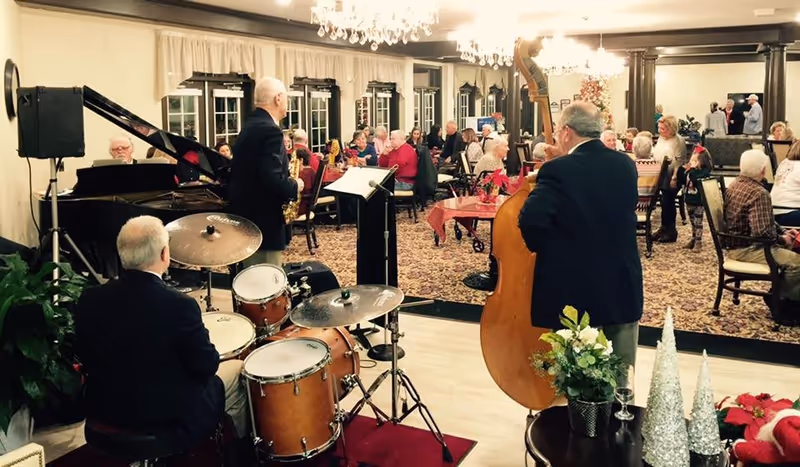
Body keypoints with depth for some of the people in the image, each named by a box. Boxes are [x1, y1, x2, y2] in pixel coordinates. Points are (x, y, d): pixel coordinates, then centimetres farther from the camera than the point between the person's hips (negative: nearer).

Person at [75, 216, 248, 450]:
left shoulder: (90, 299, -12)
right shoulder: (180, 305, -27)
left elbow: (87, 360, 2)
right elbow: (206, 366, -15)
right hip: (171, 420, -5)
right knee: (237, 369, 19)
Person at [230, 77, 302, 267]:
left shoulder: (250, 125, 12)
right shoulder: (270, 130, -19)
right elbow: (272, 179, -28)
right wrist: (295, 186, -10)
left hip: (248, 216, 10)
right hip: (264, 221, -10)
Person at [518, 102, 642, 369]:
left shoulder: (558, 171, -17)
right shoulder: (625, 165, 2)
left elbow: (531, 220, -27)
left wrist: (545, 250, -8)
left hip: (576, 294, -5)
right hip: (623, 290, 6)